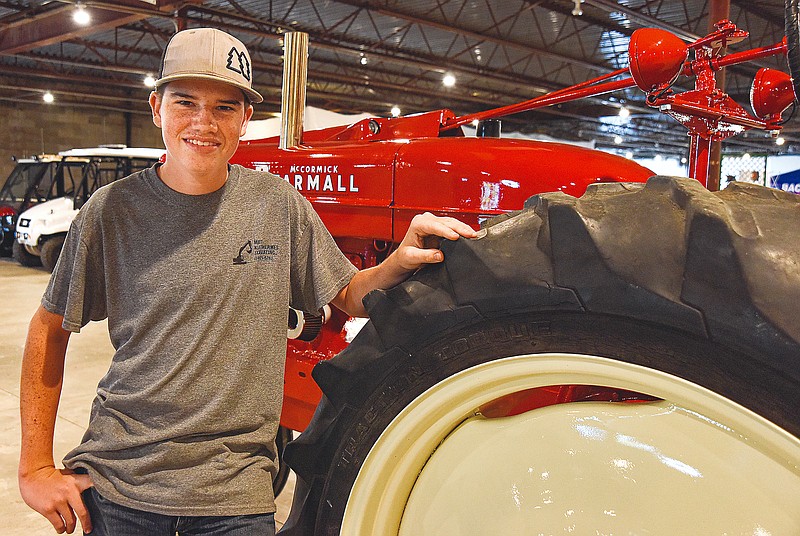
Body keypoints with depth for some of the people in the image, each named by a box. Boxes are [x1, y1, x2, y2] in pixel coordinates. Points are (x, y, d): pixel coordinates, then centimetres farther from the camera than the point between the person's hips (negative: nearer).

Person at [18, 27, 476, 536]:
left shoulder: (278, 204, -3)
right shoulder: (112, 209, -5)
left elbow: (349, 296, 5)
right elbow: (51, 328, 3)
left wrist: (401, 261, -16)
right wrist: (37, 467, -1)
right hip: (118, 475, 1)